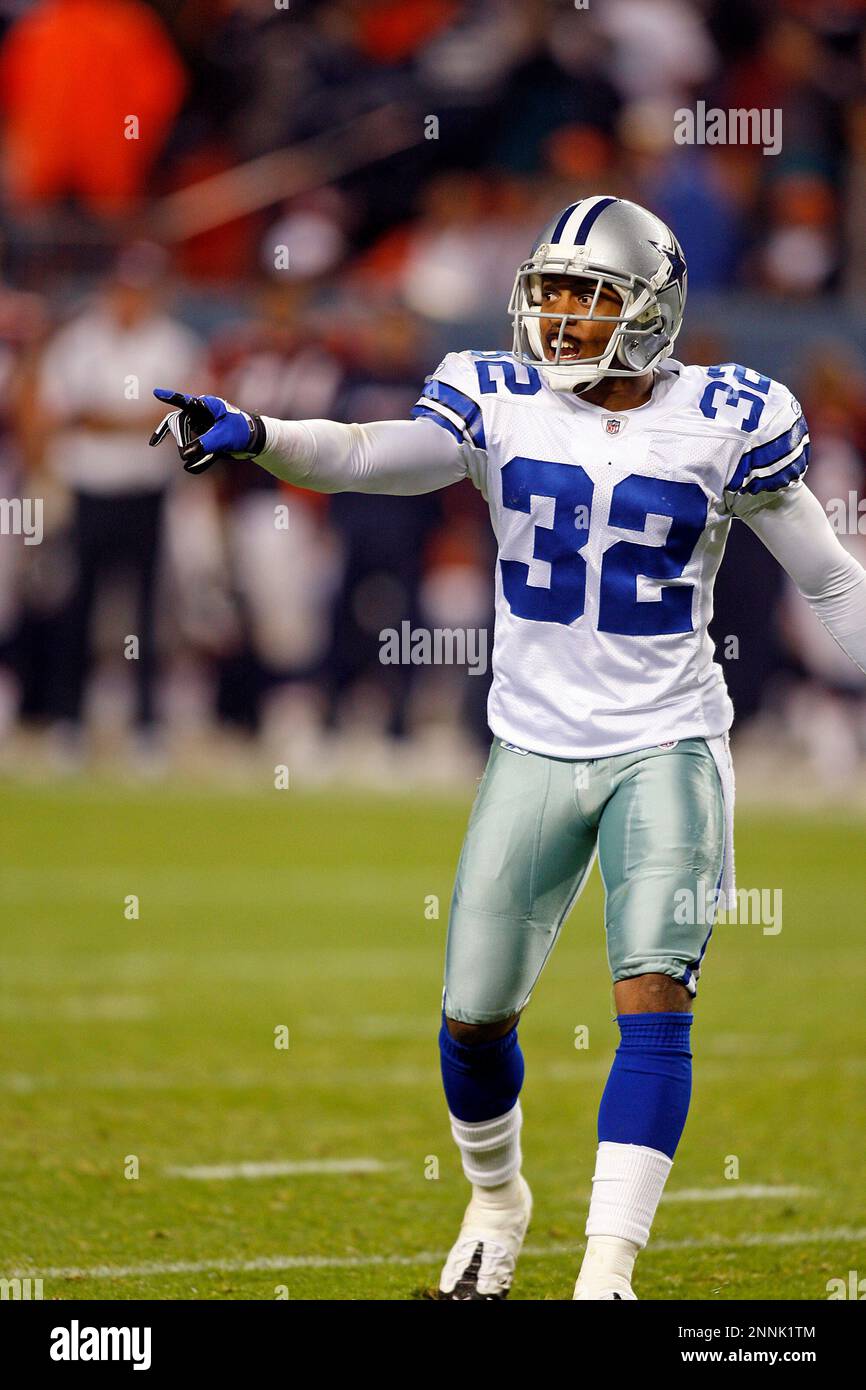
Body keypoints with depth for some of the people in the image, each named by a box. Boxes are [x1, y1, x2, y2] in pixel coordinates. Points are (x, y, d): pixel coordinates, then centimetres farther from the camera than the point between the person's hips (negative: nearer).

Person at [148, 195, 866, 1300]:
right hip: (534, 745, 2)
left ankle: (607, 1271, -20)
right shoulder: (501, 404, -2)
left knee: (653, 999, -18)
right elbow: (370, 457, -18)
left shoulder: (723, 422, -5)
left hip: (667, 748, -2)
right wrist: (252, 435, -36)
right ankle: (496, 1198, 37)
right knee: (475, 1015, 7)